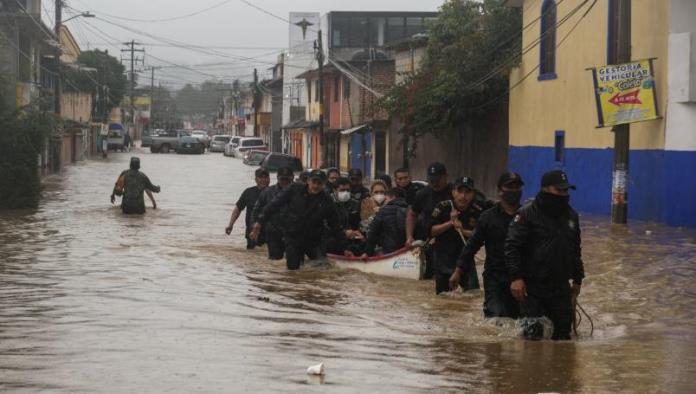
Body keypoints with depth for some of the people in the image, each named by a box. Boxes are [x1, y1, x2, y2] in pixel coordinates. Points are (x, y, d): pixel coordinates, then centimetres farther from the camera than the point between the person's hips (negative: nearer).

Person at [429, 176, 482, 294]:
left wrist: (463, 231, -23)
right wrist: (450, 223, -21)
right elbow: (432, 231, -11)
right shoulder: (443, 207, -10)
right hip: (443, 257, 0)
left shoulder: (476, 212, -6)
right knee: (442, 293, 10)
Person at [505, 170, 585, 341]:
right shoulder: (527, 214, -9)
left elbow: (575, 250, 23)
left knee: (564, 330, 6)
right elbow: (512, 246, -13)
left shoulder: (571, 215, 12)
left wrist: (577, 280, 23)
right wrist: (516, 277, -20)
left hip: (561, 287, 6)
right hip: (532, 286, -6)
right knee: (533, 334, -9)